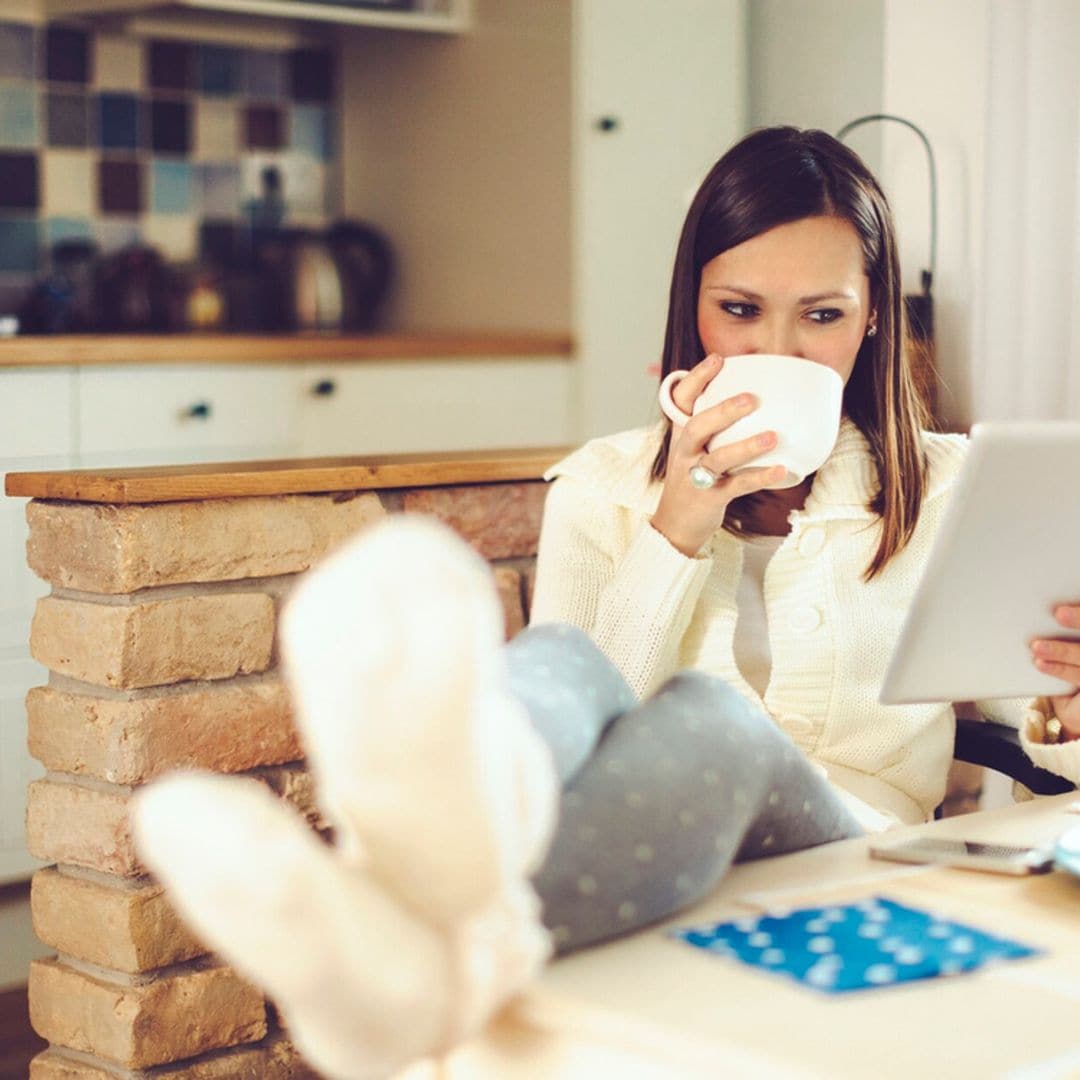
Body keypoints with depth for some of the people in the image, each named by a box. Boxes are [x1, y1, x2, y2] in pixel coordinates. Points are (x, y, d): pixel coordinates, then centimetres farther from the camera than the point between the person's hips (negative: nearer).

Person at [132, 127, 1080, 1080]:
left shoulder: (949, 491, 18)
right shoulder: (603, 489, 19)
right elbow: (595, 718, 6)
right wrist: (672, 539, -5)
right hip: (651, 884, 1)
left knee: (704, 717, -36)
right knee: (555, 664, -33)